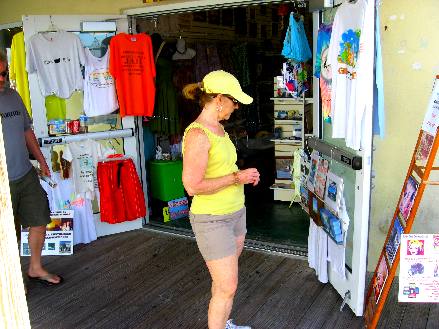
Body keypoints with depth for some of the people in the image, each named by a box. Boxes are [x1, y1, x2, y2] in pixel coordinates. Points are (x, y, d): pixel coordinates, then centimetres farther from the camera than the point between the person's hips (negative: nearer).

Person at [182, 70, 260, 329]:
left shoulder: (218, 128, 7)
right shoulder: (197, 134, -21)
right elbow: (193, 186, -25)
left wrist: (243, 175, 3)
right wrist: (237, 178, -19)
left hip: (235, 212, 9)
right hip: (212, 220, -9)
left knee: (225, 279, 21)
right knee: (227, 287, -1)